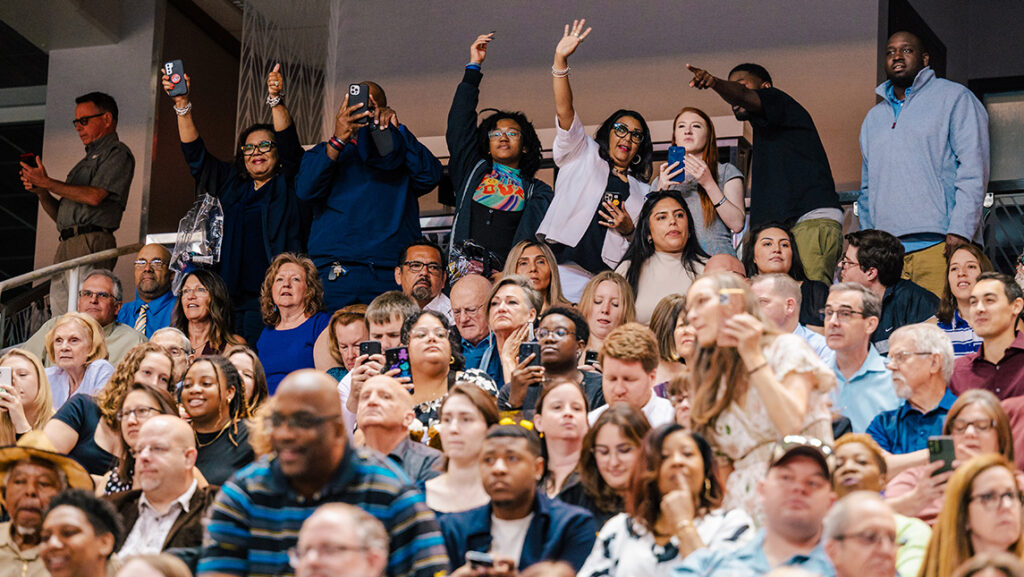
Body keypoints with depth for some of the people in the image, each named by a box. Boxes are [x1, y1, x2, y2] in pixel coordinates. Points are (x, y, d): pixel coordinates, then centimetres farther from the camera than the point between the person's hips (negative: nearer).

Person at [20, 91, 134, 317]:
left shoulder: (117, 153, 3)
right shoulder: (86, 161, 29)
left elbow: (94, 196, -13)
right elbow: (61, 215, 26)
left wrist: (47, 183, -7)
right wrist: (40, 192, 8)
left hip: (91, 241, -9)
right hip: (66, 246, 9)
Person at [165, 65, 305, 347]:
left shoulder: (288, 185, 9)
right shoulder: (231, 184, 19)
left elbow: (289, 143, -7)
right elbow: (195, 154, 12)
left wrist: (276, 99, -23)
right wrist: (182, 104, 0)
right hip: (233, 299, 4)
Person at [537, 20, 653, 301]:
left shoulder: (643, 191, 28)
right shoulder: (583, 157, 20)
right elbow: (564, 112, 5)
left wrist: (629, 229, 3)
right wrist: (560, 62, -8)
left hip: (607, 279, 3)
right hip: (562, 266, -3)